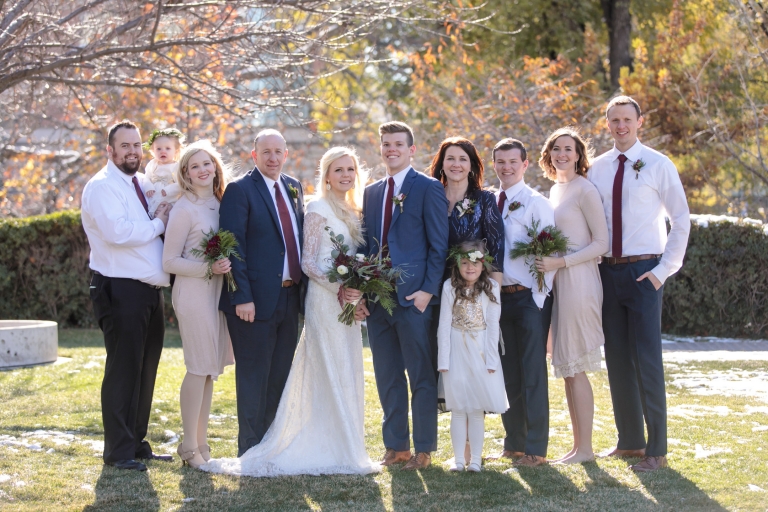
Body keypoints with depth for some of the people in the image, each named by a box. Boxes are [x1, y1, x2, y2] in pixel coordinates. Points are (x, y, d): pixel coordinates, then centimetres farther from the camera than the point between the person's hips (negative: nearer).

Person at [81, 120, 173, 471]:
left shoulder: (145, 185, 16)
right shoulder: (102, 187, -9)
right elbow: (118, 232, -24)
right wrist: (158, 224, -11)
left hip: (151, 292, 8)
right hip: (121, 293, -8)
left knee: (145, 372, 13)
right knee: (123, 371, -5)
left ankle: (137, 443, 23)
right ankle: (118, 452, 2)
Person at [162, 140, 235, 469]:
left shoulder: (221, 203, 11)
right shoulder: (184, 209, -9)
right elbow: (170, 262, -10)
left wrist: (226, 266, 2)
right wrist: (209, 268, -19)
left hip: (217, 291, 7)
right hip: (194, 292, -7)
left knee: (210, 369, 9)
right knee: (199, 368, -6)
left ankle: (201, 441, 16)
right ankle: (190, 446, 1)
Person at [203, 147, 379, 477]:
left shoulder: (352, 211, 16)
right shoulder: (318, 209, -7)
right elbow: (308, 262, -12)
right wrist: (340, 287, -21)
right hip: (325, 300, -8)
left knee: (348, 375, 8)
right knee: (330, 373, -6)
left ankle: (348, 448, 13)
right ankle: (339, 453, -3)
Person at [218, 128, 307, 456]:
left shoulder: (294, 188, 13)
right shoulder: (239, 190, -8)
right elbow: (233, 247, -13)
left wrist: (303, 285, 10)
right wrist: (242, 297, -18)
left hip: (290, 296, 7)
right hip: (256, 300, -7)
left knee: (280, 376, 13)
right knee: (254, 377, 1)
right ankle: (251, 450, 9)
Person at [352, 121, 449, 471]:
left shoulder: (429, 189, -2)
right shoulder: (371, 193, 17)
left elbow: (439, 245, -5)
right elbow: (365, 245, 17)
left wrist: (428, 290, -13)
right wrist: (361, 291, 5)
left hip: (413, 297, -6)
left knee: (421, 376, -1)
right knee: (387, 377, 10)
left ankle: (424, 449, 5)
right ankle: (396, 445, 17)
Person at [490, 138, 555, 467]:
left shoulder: (536, 203, -7)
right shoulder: (490, 204, 11)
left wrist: (539, 298, -14)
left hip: (529, 297, -6)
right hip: (498, 297, 6)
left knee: (532, 374, -3)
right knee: (508, 375, 12)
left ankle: (535, 449, 3)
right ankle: (513, 444, 22)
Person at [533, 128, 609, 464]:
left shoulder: (584, 190, -8)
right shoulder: (555, 190, 17)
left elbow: (601, 243, -11)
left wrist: (560, 262, -17)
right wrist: (545, 262, 9)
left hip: (578, 281, -9)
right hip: (557, 283, 9)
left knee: (575, 368, -7)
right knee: (566, 369, 9)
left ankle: (585, 448, -1)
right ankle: (577, 444, 14)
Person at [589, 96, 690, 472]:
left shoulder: (658, 165, -3)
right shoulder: (598, 169, 9)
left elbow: (681, 220, -2)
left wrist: (664, 269, -9)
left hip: (643, 271, -5)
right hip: (608, 271, 5)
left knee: (647, 360, -7)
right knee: (617, 359, 9)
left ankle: (656, 449, -1)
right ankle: (629, 441, 19)